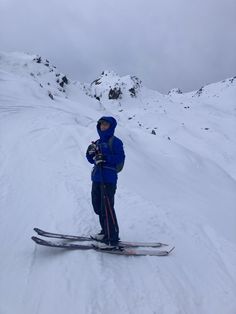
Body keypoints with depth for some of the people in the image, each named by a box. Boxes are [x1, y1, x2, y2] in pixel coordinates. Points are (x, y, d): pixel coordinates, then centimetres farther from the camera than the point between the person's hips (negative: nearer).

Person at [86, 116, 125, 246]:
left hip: (108, 179, -8)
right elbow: (91, 160, 19)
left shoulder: (115, 141, -5)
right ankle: (106, 231, 30)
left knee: (107, 208, -9)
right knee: (97, 207, 14)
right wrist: (90, 153, -1)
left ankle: (112, 238, 0)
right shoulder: (98, 142, 18)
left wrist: (104, 158, -22)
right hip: (96, 178, 9)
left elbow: (120, 158, -15)